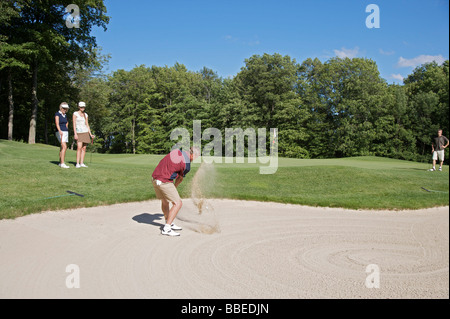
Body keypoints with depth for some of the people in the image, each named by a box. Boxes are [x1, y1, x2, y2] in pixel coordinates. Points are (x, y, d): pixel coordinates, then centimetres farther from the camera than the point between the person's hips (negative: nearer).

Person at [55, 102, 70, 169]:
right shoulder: (57, 114, -8)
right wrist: (60, 131, -35)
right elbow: (57, 123, -21)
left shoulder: (65, 115, 14)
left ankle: (60, 163, 16)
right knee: (64, 147, -19)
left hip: (66, 132, 8)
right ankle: (62, 163, -22)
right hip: (60, 132, -8)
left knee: (62, 147, 9)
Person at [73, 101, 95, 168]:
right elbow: (74, 124, -7)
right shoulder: (75, 114, -1)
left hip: (85, 132, 5)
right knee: (79, 147, -16)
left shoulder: (86, 115, 12)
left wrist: (90, 134, 7)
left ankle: (82, 163, 4)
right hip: (79, 133, -4)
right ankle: (77, 163, -15)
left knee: (84, 148, 1)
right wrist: (75, 134, -15)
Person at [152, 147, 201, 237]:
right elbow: (180, 179, 6)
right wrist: (175, 187, 26)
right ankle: (166, 229, -3)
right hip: (164, 182, -9)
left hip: (154, 178, 9)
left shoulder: (177, 151, 8)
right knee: (178, 203, -1)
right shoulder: (187, 165, -9)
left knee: (165, 201, 24)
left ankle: (169, 223, 38)